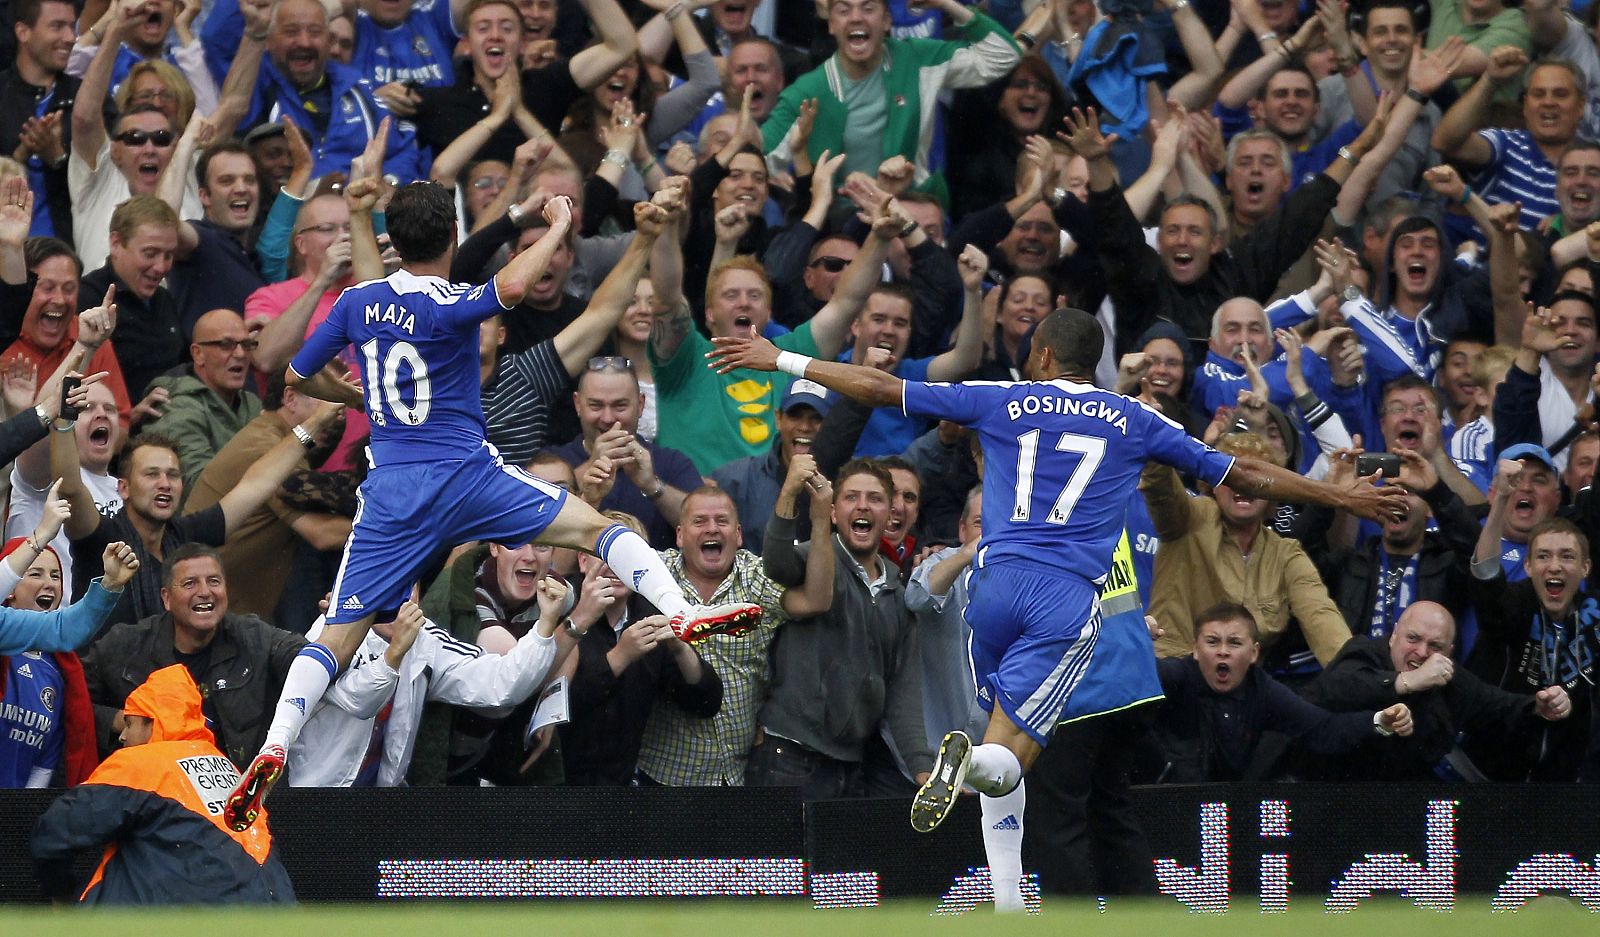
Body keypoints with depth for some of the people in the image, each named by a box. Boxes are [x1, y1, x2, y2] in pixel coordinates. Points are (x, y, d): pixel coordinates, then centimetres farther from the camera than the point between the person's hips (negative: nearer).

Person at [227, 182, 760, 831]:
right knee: (594, 527, 5)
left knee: (338, 636, 3)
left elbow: (297, 376, 18)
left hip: (392, 491, 3)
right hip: (465, 474, -3)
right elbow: (510, 286, -32)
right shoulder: (447, 307, -9)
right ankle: (684, 613, -15)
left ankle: (274, 747, -15)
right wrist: (558, 226, -15)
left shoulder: (358, 302, 6)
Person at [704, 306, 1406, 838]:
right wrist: (1341, 497, 30)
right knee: (1004, 766, -6)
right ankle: (972, 762, -41)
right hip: (1071, 599, -1)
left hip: (997, 581, 1)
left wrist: (781, 361, 25)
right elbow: (1241, 475, 19)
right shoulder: (1135, 423, 14)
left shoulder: (1001, 402, 12)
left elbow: (882, 389, 14)